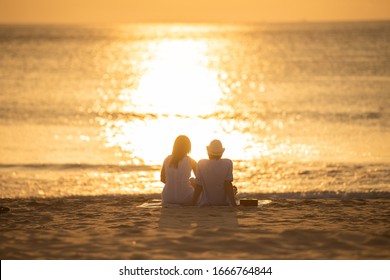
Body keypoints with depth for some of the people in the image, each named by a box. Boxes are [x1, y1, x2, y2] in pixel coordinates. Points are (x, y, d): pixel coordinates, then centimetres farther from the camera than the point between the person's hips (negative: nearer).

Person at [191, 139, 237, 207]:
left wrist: (192, 205, -1)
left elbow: (198, 187, -10)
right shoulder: (228, 163, -12)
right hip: (224, 203, 0)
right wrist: (234, 205, -14)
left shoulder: (201, 164, -12)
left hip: (205, 204, 0)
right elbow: (228, 185, -16)